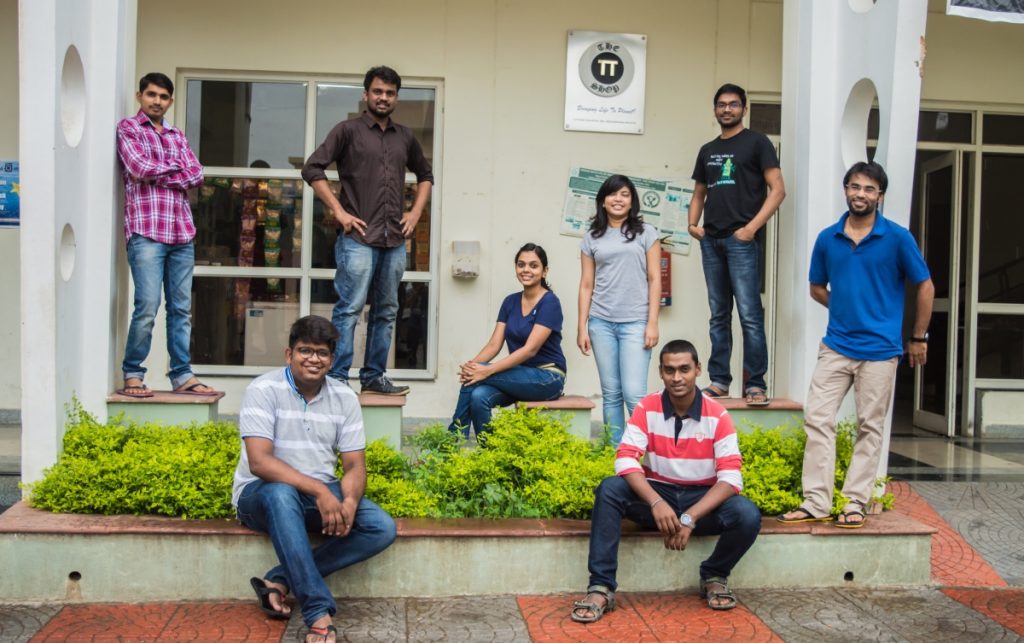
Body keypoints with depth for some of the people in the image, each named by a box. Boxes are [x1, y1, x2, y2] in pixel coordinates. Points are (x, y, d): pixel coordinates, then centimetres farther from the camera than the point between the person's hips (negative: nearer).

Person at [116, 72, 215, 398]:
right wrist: (174, 167, 4)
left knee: (181, 308, 5)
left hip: (182, 232, 5)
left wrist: (159, 174, -5)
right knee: (148, 306, -11)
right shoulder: (127, 128, 6)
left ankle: (182, 376, 8)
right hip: (146, 230, -5)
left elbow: (196, 174, 7)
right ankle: (132, 375, 1)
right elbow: (138, 168, -10)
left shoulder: (177, 135, 20)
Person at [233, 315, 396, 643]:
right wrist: (318, 491, -33)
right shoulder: (264, 390, -13)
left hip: (322, 494, 5)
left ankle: (280, 581, -19)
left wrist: (349, 502, -24)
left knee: (382, 529, -18)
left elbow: (354, 465, -1)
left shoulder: (345, 398, 1)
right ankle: (319, 613, -40)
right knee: (280, 494, -40)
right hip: (261, 493, -4)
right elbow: (259, 461, -24)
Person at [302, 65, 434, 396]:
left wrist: (416, 212, 13)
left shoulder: (405, 136, 14)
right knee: (349, 310, -6)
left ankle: (374, 375, 20)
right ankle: (337, 379, -1)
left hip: (395, 240, 6)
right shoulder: (349, 130, -1)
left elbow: (425, 175, 27)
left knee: (386, 311, 10)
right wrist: (339, 212, -11)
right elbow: (313, 169, -6)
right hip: (358, 238, -6)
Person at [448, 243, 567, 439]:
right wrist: (472, 365, -20)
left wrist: (488, 371, -28)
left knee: (477, 378, -23)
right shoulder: (510, 302, 9)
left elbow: (530, 349, -20)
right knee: (479, 396, -27)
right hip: (519, 376, 5)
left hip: (546, 378, -5)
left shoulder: (550, 303, -11)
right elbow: (494, 344, 2)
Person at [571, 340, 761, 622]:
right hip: (657, 494, 0)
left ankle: (714, 576, 3)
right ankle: (601, 588, -25)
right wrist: (657, 503, -33)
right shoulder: (647, 408, -8)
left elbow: (731, 477, -17)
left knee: (748, 516, -29)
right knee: (609, 490, -28)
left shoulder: (717, 415, -11)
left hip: (703, 499, 0)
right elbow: (625, 460, -17)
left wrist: (689, 517, -29)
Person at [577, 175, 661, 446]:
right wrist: (582, 328, 5)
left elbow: (654, 280, 1)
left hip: (635, 323, -3)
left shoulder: (645, 233, 5)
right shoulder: (592, 238, 11)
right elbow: (586, 285, 10)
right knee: (610, 394, 7)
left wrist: (652, 323, -6)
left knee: (634, 393, -10)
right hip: (601, 323, 3)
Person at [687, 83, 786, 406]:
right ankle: (719, 380, 14)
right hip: (711, 241, 6)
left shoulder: (756, 142, 2)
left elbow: (777, 189, -5)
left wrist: (752, 227, -13)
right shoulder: (708, 150, 19)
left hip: (741, 240, -6)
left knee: (749, 315, -9)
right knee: (719, 315, 9)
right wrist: (693, 224, 7)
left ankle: (755, 384, -5)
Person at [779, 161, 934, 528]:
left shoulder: (897, 238, -5)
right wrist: (847, 309, 6)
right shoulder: (827, 239, 4)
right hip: (836, 346, 3)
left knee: (870, 428, 5)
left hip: (880, 349, -3)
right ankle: (816, 503, 4)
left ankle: (855, 504, 13)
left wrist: (918, 337, 4)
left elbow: (925, 287, 3)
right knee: (817, 419, -2)